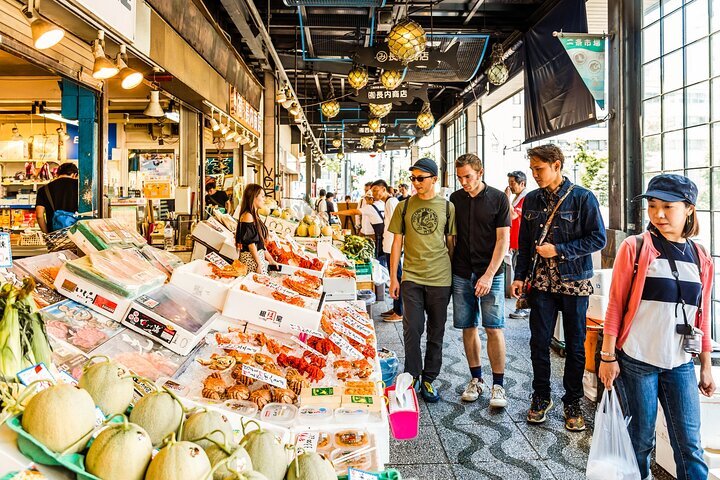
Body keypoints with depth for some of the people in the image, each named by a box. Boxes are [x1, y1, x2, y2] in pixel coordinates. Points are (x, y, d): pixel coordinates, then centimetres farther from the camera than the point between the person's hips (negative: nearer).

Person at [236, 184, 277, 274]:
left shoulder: (255, 216, 15)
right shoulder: (247, 216, -11)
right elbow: (250, 242, -16)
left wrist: (270, 259, 18)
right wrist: (259, 263, -17)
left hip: (259, 256, 9)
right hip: (251, 258, -9)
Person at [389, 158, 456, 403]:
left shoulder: (447, 206, 4)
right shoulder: (404, 206, 5)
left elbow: (451, 243, 9)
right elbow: (397, 243, 6)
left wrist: (455, 276, 9)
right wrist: (393, 278, 2)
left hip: (440, 278, 0)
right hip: (412, 277, 0)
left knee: (436, 332, 9)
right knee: (412, 329, 0)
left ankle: (429, 379, 24)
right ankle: (412, 378, 17)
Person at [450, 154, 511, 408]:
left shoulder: (498, 198, -2)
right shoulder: (455, 199, 7)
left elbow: (503, 240, -5)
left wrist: (489, 275, -12)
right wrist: (449, 268, 4)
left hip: (490, 274, -3)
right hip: (461, 274, 3)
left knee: (494, 328, -4)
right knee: (468, 327, 8)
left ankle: (498, 385, 8)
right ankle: (476, 379, 22)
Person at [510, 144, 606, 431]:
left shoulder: (582, 198, -7)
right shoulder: (531, 200, 6)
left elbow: (598, 238, -9)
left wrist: (559, 250, -16)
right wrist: (520, 276, 6)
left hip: (574, 283, -3)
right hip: (541, 283, 3)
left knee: (575, 345, 8)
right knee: (539, 342, 6)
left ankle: (572, 403, 24)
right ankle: (541, 397, 24)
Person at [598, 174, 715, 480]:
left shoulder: (701, 258, 6)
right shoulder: (634, 248, -6)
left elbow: (702, 316, 12)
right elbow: (615, 306, -6)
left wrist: (706, 366, 14)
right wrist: (607, 356, -7)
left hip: (680, 365, 3)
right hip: (636, 362, -3)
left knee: (689, 444, 5)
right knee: (640, 440, 8)